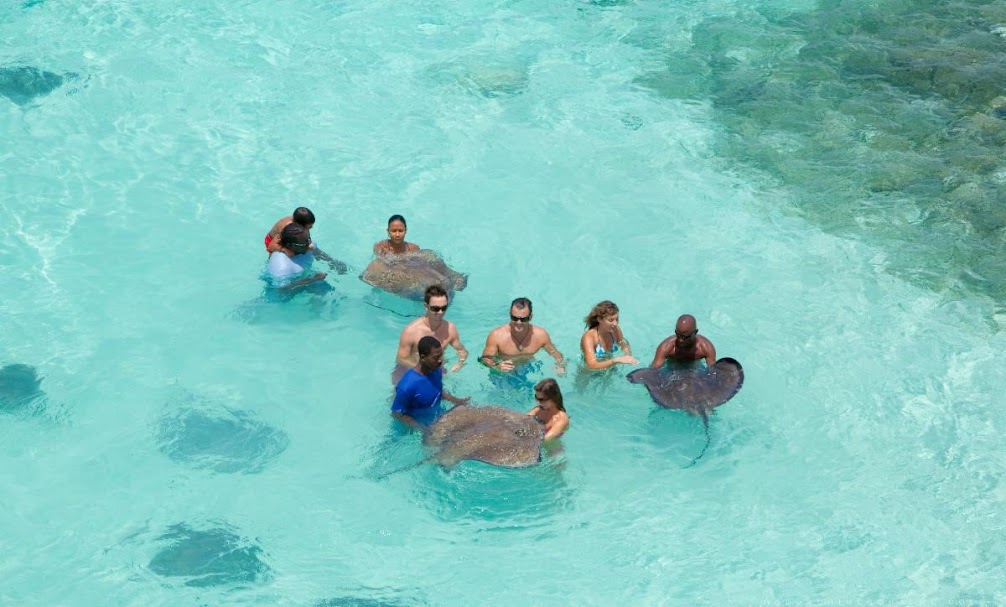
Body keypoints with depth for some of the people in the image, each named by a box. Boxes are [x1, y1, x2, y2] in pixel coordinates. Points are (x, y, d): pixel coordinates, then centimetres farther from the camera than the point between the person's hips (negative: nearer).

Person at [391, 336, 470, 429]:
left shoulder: (437, 370, -11)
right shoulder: (407, 385, -33)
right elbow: (397, 414, -21)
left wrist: (456, 401, -3)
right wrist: (423, 429, -25)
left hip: (438, 417, 6)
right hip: (420, 424, -5)